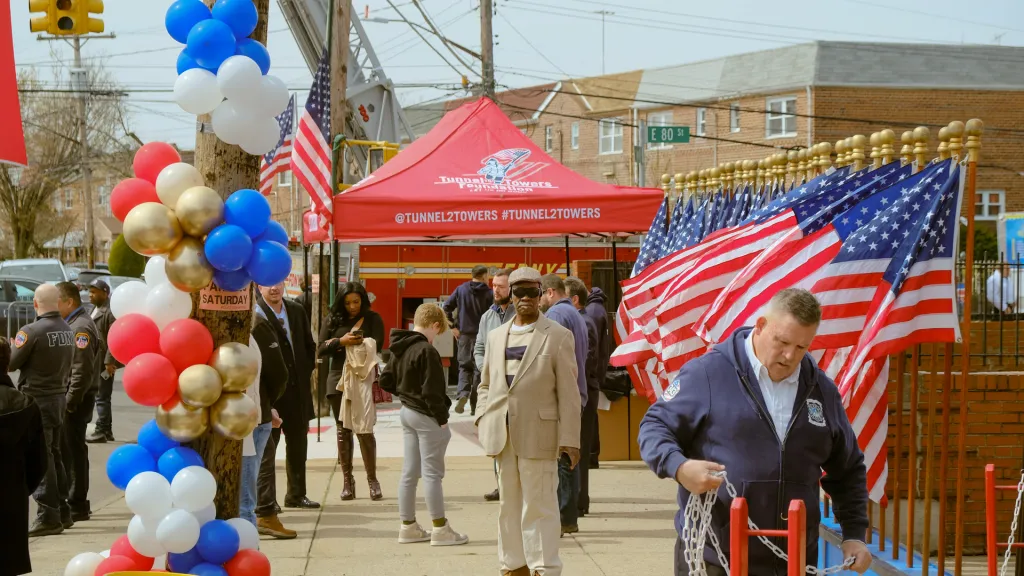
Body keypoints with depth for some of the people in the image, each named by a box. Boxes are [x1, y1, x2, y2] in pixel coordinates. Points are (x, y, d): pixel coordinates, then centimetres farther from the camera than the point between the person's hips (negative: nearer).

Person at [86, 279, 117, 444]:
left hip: (104, 362, -10)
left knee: (102, 397, -5)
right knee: (101, 397, 14)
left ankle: (101, 432, -1)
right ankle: (107, 431, 20)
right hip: (94, 361, 10)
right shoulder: (95, 309, 18)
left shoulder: (110, 311, -14)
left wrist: (109, 361, -22)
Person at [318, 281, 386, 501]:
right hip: (339, 380, 3)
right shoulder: (333, 320, 8)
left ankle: (372, 479, 4)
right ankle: (347, 480, 11)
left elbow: (376, 345, -8)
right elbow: (320, 350, 1)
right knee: (343, 431, 5)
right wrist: (341, 341, -13)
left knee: (364, 430, -6)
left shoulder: (373, 319, 3)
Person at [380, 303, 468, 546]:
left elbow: (385, 380, 13)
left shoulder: (398, 349, 7)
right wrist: (442, 418, -14)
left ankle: (408, 527, 19)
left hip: (406, 412, 9)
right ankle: (440, 529, 3)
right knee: (432, 473, -2)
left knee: (409, 472, 13)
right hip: (426, 416, -9)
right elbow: (432, 391, -22)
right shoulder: (427, 350, -20)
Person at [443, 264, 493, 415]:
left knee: (464, 366, 13)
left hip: (465, 335, 2)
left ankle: (462, 394, -12)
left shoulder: (461, 289, 4)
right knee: (478, 369, 6)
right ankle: (474, 406, 7)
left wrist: (453, 327, 4)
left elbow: (447, 306, -1)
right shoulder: (489, 293, -6)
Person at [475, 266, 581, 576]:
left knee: (538, 508, -3)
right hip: (502, 436, 5)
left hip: (537, 436, -5)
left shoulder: (558, 336, 0)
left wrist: (569, 439, -9)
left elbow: (568, 393, -4)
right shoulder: (496, 336, 15)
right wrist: (483, 417, 4)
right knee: (509, 507, 12)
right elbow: (486, 384, 22)